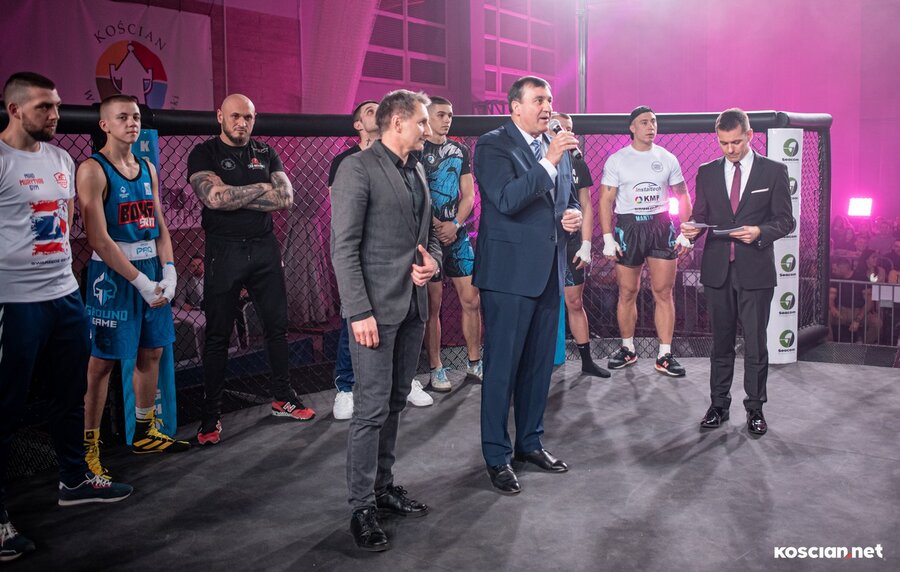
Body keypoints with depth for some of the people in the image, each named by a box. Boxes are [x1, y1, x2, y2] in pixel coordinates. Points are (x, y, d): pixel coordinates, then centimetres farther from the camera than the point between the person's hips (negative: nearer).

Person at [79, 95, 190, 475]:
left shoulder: (148, 169, 12)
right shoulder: (92, 170, -10)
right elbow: (99, 239, -16)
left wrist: (168, 272, -2)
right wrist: (140, 281, -18)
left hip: (152, 270, 7)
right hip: (112, 273, -7)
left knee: (151, 352, 14)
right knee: (102, 361, -2)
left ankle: (145, 433, 29)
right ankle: (88, 447, 8)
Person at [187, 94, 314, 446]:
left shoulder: (265, 153, 10)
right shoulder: (204, 154, -1)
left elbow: (286, 198, -4)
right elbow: (214, 198, -19)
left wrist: (237, 199, -13)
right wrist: (261, 189, -8)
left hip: (264, 248, 4)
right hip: (224, 251, -4)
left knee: (277, 325, 10)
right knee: (218, 335, 1)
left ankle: (282, 398, 25)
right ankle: (210, 416, 10)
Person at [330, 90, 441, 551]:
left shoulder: (417, 169, 15)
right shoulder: (357, 168, -10)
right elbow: (344, 248, -14)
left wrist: (432, 259, 0)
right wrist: (359, 312, -19)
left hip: (413, 304, 8)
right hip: (376, 306, -8)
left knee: (394, 404, 14)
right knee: (371, 409, -4)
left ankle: (383, 487, 27)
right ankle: (362, 508, 8)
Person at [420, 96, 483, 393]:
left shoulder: (459, 151, 12)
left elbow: (468, 194, 9)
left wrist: (455, 225, -6)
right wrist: (435, 226, -12)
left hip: (457, 234, 4)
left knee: (472, 300, 3)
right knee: (432, 305, 0)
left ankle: (474, 362, 16)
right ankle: (436, 368, 8)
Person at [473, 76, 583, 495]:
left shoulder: (557, 148, 13)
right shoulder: (492, 145, -8)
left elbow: (569, 196, 24)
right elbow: (507, 200, -22)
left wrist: (574, 214, 2)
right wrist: (549, 161, -24)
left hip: (549, 271, 7)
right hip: (509, 271, -7)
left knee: (539, 364, 15)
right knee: (502, 366, 1)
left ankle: (530, 442, 30)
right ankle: (497, 456, 13)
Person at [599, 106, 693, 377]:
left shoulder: (667, 159, 7)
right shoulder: (617, 160, 1)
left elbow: (683, 196, 13)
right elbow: (605, 201, -1)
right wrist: (608, 239, -9)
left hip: (661, 225, 1)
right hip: (628, 226, -1)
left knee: (663, 293, -1)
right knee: (627, 293, 5)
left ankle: (665, 356, 4)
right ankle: (627, 349, 20)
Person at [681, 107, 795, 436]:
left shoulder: (773, 171, 1)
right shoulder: (707, 172, 9)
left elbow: (785, 220, 0)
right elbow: (701, 215, 11)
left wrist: (760, 232, -19)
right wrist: (692, 228, -11)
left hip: (755, 271, -2)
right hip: (717, 270, 2)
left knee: (755, 344, 3)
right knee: (721, 343, 10)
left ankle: (755, 408, 16)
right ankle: (718, 405, 20)